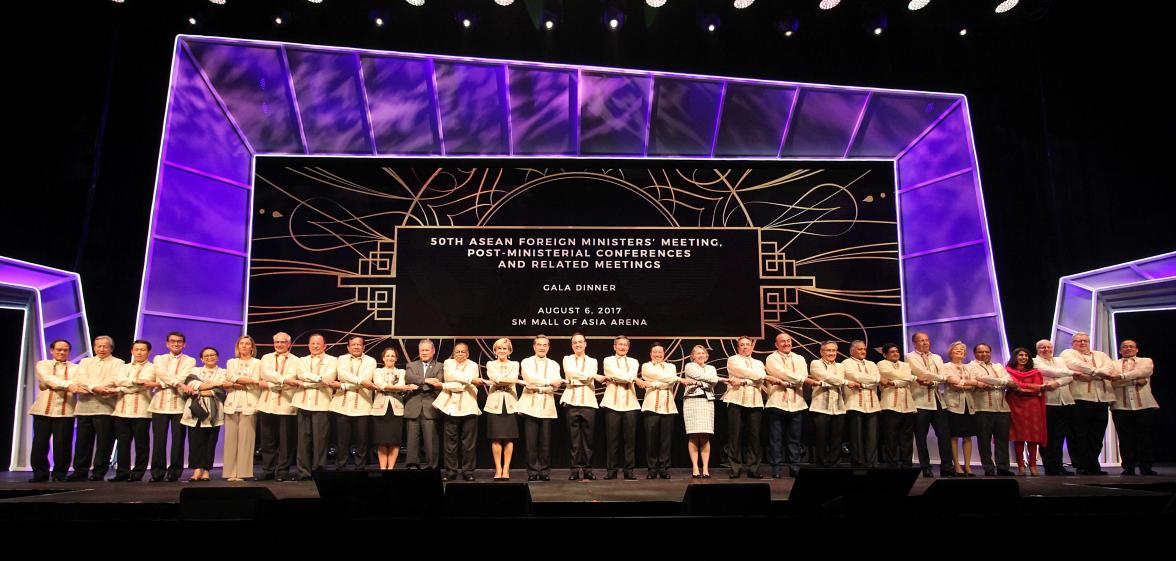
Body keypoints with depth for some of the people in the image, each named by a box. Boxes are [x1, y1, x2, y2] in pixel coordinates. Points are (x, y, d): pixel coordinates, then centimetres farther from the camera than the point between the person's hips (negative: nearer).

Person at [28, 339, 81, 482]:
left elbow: (79, 383, -6)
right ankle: (40, 473, 14)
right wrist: (67, 385, -25)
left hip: (65, 411, 0)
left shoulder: (76, 368, 12)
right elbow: (48, 379, -9)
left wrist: (53, 385, -16)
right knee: (39, 443, 2)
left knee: (62, 445, -2)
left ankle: (60, 474, 9)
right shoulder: (42, 364, 11)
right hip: (43, 409, 1)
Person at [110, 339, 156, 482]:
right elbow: (118, 381, 0)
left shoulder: (151, 368, 5)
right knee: (122, 443, 4)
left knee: (141, 443, -1)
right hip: (122, 410, 4)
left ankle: (138, 473, 5)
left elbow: (141, 386, -9)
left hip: (141, 411, -4)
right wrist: (136, 381, -13)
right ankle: (122, 472, 11)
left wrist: (121, 389, -3)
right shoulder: (125, 367, 20)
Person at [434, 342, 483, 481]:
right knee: (450, 442, 1)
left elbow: (463, 385, -6)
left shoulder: (473, 365, 8)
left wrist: (444, 385, -7)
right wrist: (471, 379, -15)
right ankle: (451, 471, 8)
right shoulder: (448, 363, 13)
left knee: (469, 442, 0)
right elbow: (451, 375, -9)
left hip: (468, 407, -1)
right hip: (451, 406, 1)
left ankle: (468, 471, 7)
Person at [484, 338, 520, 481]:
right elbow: (496, 378, -8)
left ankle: (506, 469, 5)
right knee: (496, 438, -3)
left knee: (509, 438, -1)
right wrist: (519, 381, -11)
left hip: (510, 404, 1)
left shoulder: (514, 365, 14)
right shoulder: (490, 364, 10)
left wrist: (497, 382, -11)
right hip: (495, 404, -1)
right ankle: (498, 470, 4)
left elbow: (512, 378, -6)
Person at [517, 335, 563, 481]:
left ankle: (545, 471, 7)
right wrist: (549, 382, -14)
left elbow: (555, 386, 1)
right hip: (530, 406, -1)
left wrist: (537, 388, -10)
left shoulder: (554, 364, 16)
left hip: (547, 407, 2)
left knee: (545, 442, 0)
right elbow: (530, 377, -9)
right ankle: (532, 472, 4)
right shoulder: (526, 362, 11)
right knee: (531, 442, -3)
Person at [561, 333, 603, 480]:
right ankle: (575, 469, 2)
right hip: (572, 400, -1)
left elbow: (591, 376, 1)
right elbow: (571, 372, -6)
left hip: (588, 401, 1)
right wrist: (593, 376, -12)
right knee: (574, 436, -2)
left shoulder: (592, 361, 19)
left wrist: (574, 378, -8)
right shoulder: (567, 359, 14)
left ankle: (587, 469, 4)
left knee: (588, 436, -1)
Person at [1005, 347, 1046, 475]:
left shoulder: (1034, 372, 13)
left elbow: (1037, 389, 0)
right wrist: (1030, 386, -13)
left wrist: (1021, 387, -10)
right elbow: (1012, 386, -9)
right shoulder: (1008, 371, 6)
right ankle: (1020, 466, 1)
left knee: (1033, 436, 0)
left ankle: (1033, 465, 5)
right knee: (1018, 436, -2)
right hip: (1015, 406, -2)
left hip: (1032, 406, 2)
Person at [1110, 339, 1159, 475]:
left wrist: (1121, 376, -17)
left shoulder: (1146, 361, 15)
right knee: (1126, 439, -1)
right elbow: (1112, 382, -4)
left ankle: (1146, 467, 9)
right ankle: (1128, 468, 5)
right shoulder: (1113, 365, 14)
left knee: (1146, 438, 1)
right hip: (1121, 406, 0)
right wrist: (1136, 380, -12)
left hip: (1145, 405, 0)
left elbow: (1141, 372, -8)